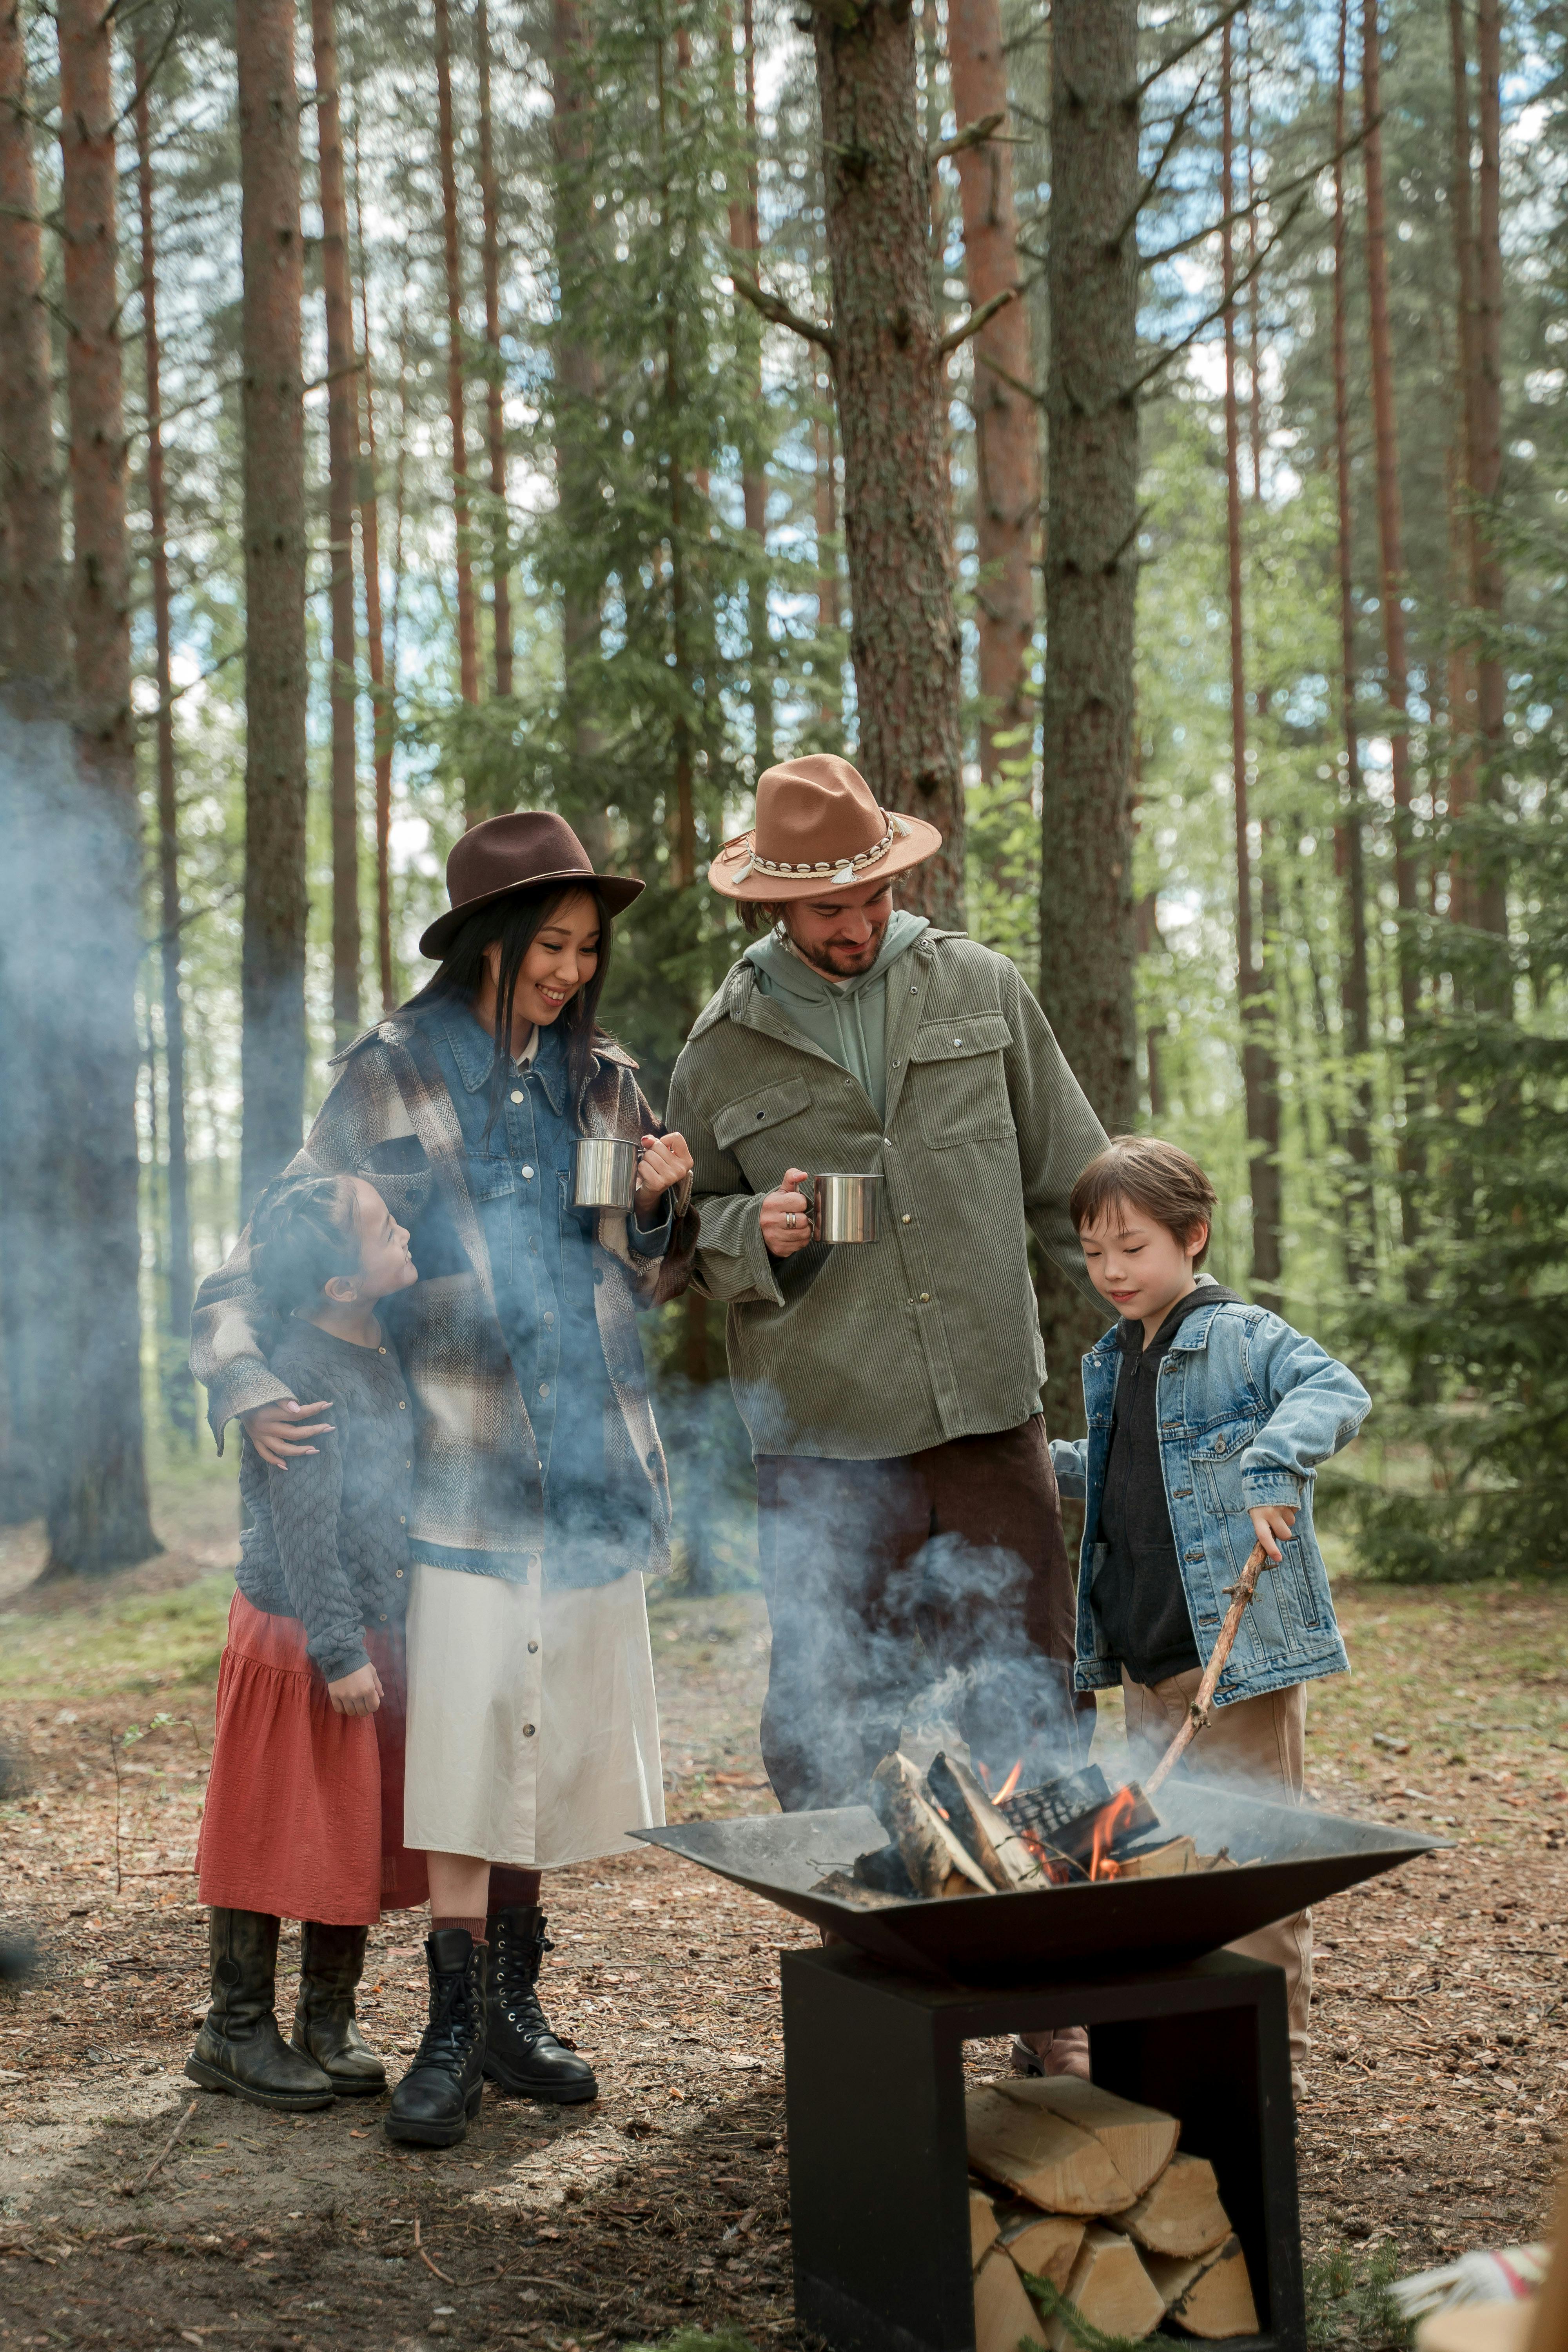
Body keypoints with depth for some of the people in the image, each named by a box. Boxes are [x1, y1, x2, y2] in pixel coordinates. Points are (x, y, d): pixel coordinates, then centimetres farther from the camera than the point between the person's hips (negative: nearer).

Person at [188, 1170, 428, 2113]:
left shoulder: (387, 1352, 6)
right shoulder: (299, 1378, -21)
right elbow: (303, 1528, -21)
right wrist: (339, 1651, -19)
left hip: (377, 1637, 8)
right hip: (299, 1644, -8)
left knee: (364, 1837, 13)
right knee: (278, 1835, 3)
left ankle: (329, 2023, 26)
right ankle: (236, 2032, 16)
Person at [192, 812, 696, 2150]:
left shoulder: (604, 1083, 13)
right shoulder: (392, 1079, 2)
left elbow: (651, 1285, 20)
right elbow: (279, 1251, 3)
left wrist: (664, 1204, 0)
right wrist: (251, 1390, -10)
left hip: (594, 1463, 4)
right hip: (463, 1466, -4)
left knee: (552, 1741, 9)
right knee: (466, 1747, -10)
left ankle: (513, 2006, 21)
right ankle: (453, 2034, -2)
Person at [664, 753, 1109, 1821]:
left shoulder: (981, 989, 9)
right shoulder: (724, 1051, 6)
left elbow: (1070, 1174, 15)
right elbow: (691, 1232, 13)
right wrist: (756, 1233, -8)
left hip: (992, 1417, 1)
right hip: (823, 1439, -1)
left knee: (1031, 1706, 3)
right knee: (833, 1731, 4)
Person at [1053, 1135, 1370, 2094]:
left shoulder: (1241, 1338, -10)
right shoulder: (1117, 1361, 15)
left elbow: (1336, 1392, -25)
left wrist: (1275, 1463, -40)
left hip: (1238, 1649, -8)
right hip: (1144, 1657, 8)